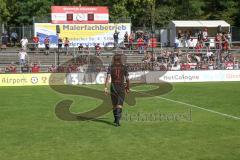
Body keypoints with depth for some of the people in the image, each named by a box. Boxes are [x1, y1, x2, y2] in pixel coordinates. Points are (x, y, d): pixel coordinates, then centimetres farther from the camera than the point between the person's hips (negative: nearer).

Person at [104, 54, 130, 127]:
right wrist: (128, 88, 14)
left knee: (114, 104, 19)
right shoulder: (124, 67, 0)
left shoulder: (110, 67, -1)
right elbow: (127, 79, 1)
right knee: (119, 105, -5)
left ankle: (116, 119, 34)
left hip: (113, 87, 2)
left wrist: (105, 88, -16)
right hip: (121, 87, -1)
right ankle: (117, 121, -23)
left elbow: (108, 77, -13)